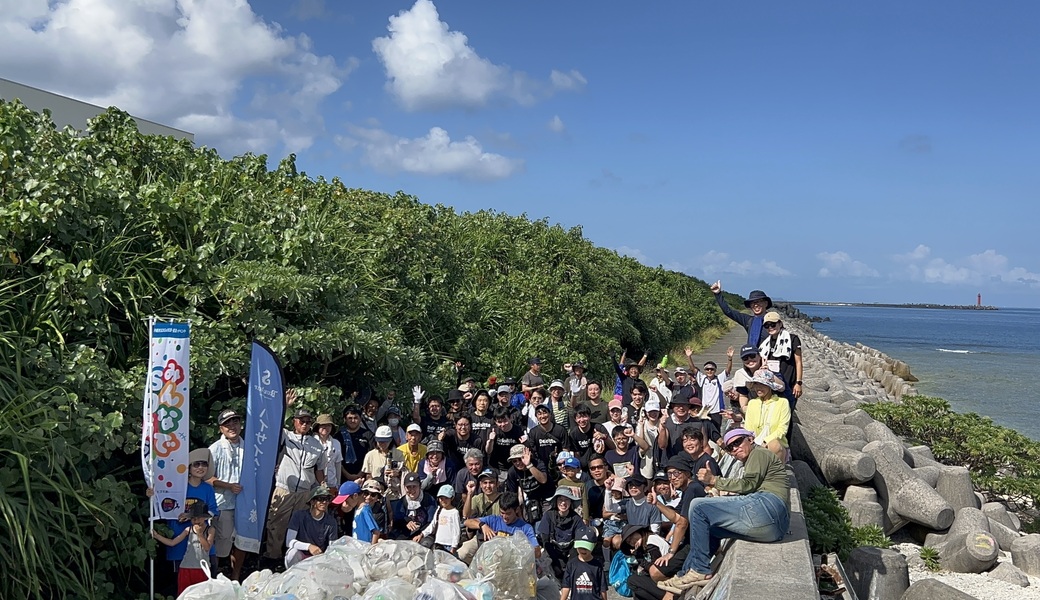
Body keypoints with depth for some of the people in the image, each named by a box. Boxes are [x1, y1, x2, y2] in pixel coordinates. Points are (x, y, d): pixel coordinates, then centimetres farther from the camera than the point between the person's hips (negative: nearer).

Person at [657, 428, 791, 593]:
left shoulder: (759, 453, 7)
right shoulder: (750, 462, 35)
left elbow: (748, 485, -6)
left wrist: (715, 480, 0)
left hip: (767, 507, -10)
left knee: (698, 507, -11)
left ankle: (700, 571, -8)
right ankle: (685, 575, 11)